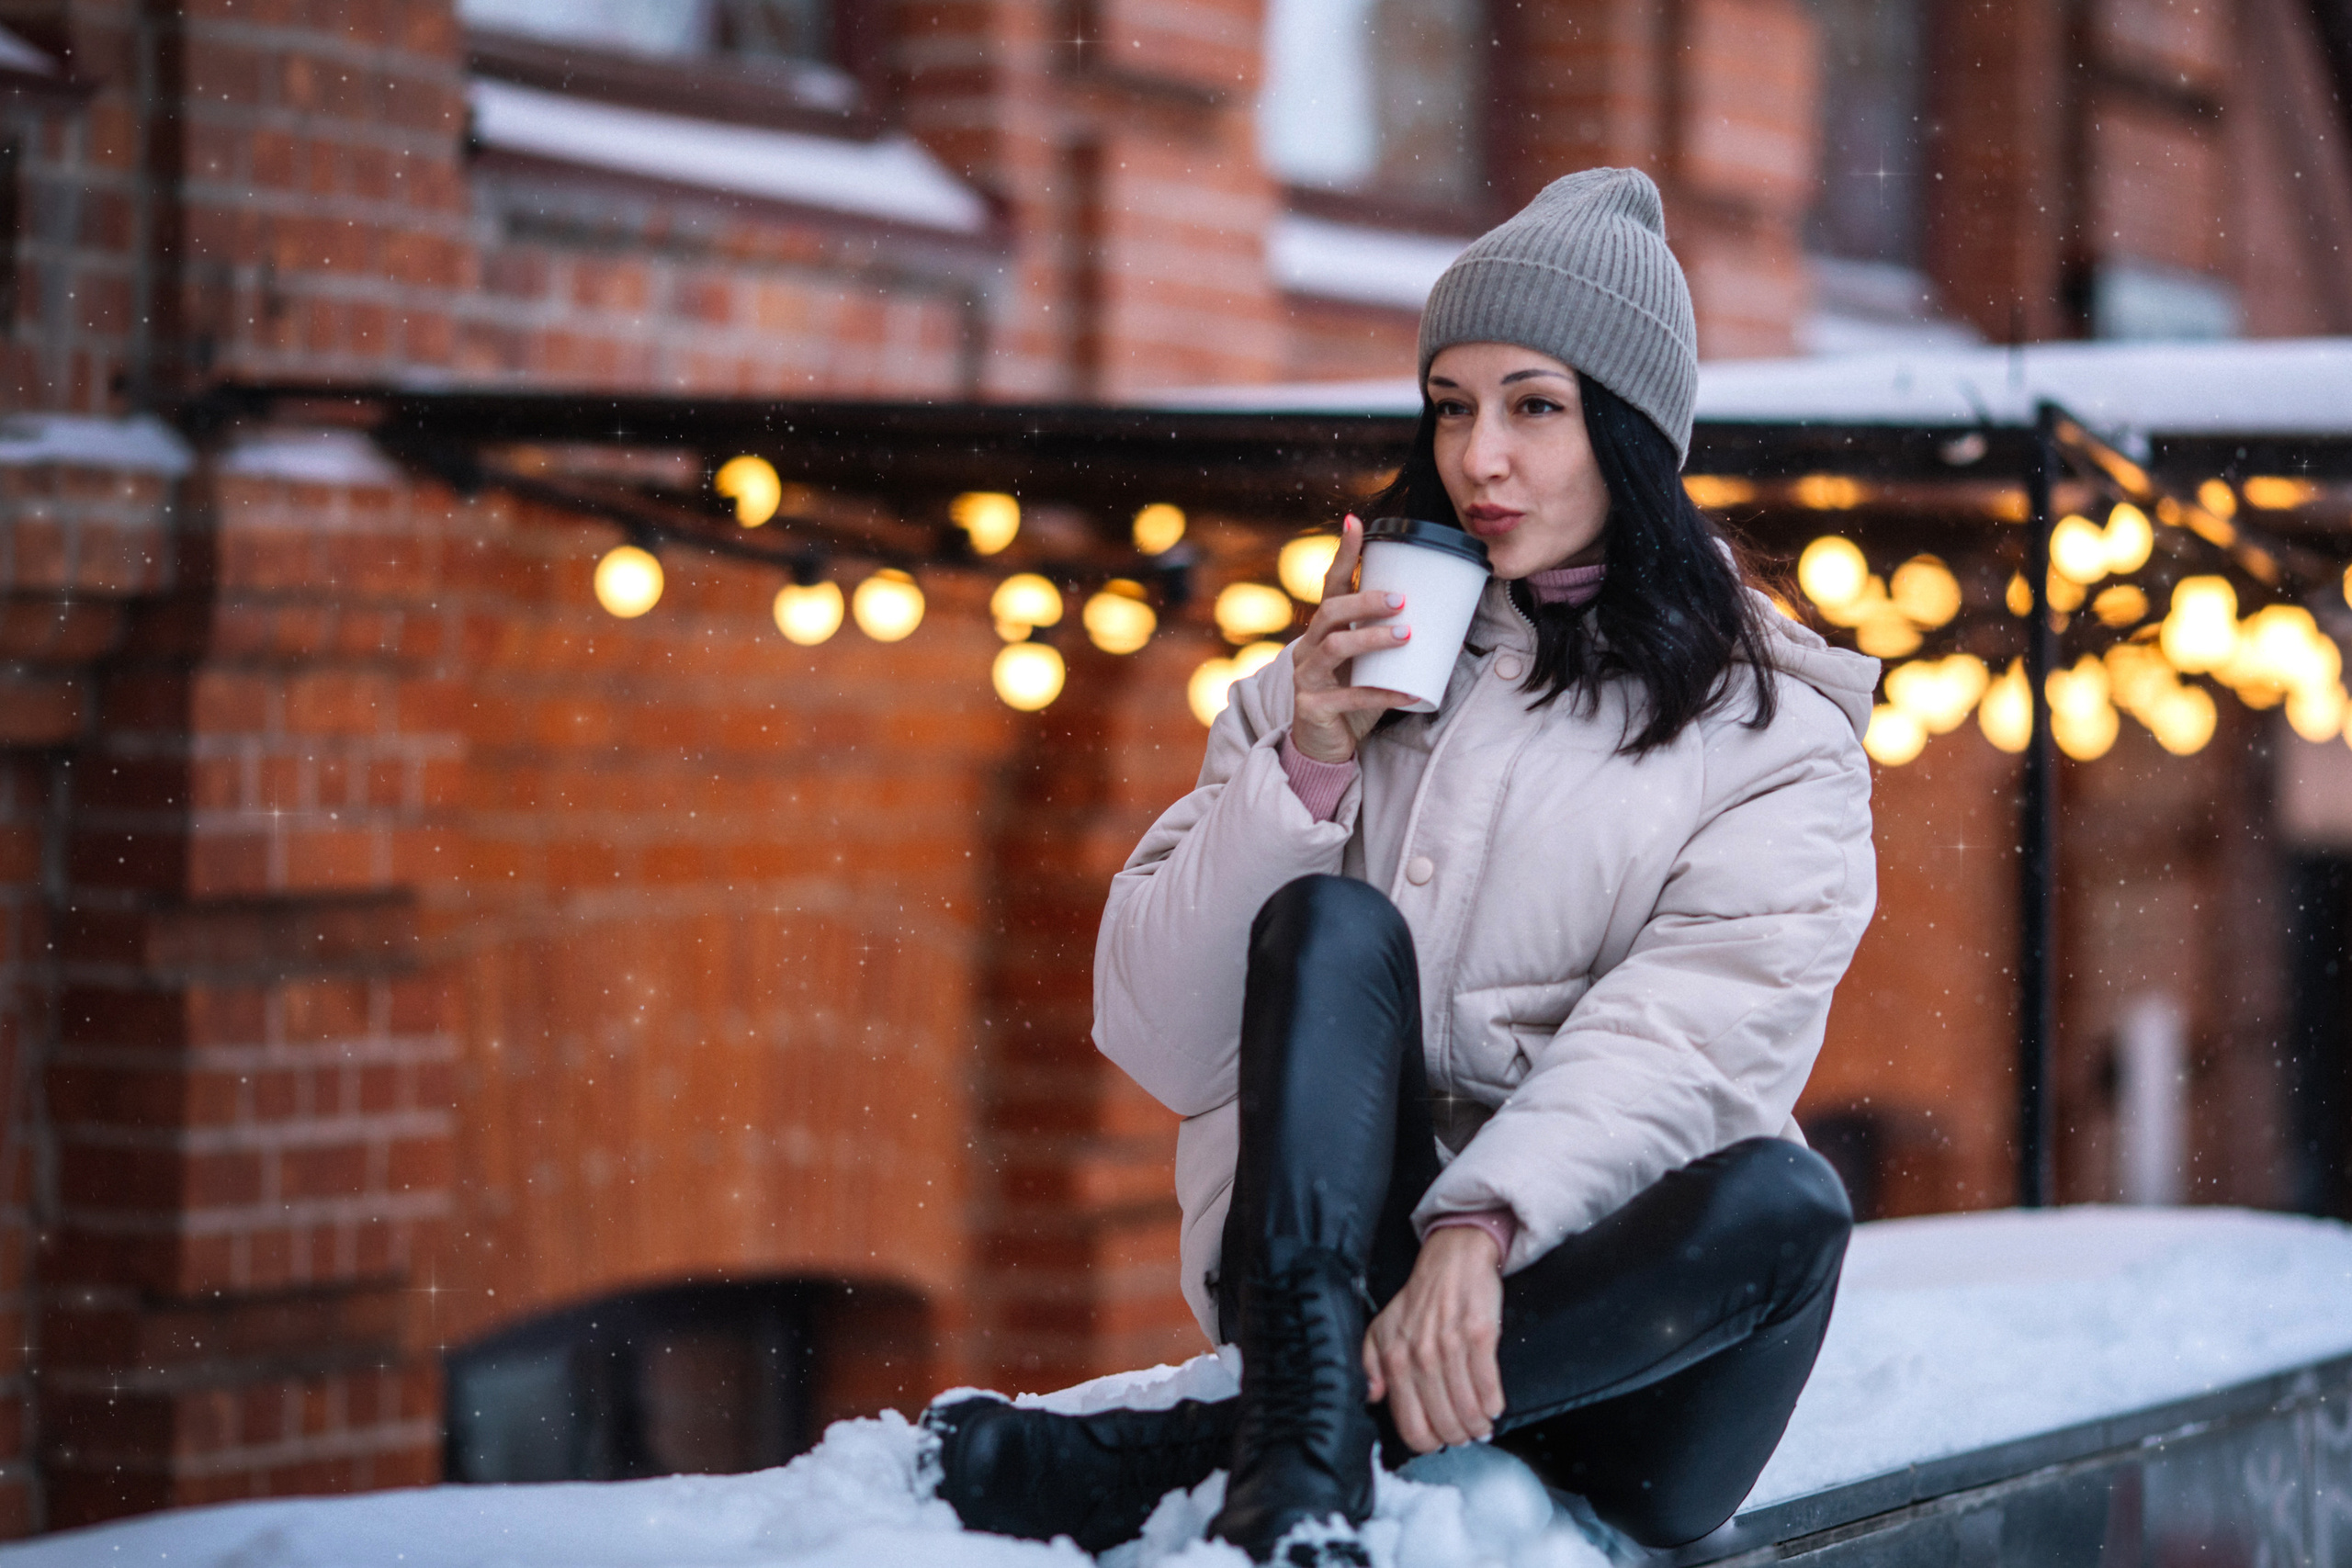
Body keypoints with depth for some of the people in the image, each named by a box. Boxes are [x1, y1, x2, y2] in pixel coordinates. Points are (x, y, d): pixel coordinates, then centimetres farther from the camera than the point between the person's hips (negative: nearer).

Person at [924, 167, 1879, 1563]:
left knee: (1779, 1202, -32)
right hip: (1322, 1256, 1)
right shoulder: (1354, 672, 16)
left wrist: (1483, 1229, -29)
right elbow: (1158, 1040, 5)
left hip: (1587, 1323, -1)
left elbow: (1687, 1029, -12)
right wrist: (1303, 767, -8)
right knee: (1333, 924, -22)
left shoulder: (1775, 736, 8)